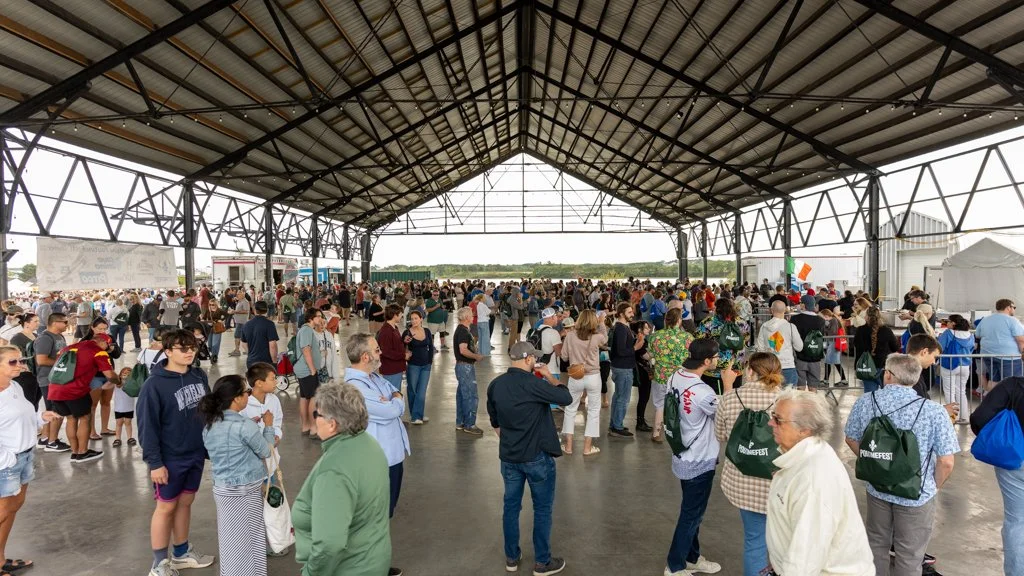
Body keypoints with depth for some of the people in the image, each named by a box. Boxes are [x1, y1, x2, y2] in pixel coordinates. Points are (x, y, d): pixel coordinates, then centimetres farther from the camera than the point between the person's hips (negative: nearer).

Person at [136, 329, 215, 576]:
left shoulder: (199, 376, 0)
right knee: (166, 507, 9)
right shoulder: (155, 384, -19)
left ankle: (182, 553, 35)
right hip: (170, 458, -5)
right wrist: (154, 462, -17)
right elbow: (147, 426, -17)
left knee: (185, 502, 18)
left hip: (196, 454, 6)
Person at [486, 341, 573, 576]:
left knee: (511, 506, 16)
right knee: (543, 509, 9)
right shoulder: (533, 383, -21)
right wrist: (549, 376, -3)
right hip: (537, 456, -6)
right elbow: (566, 398, -15)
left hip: (508, 456, 6)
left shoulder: (495, 385, 0)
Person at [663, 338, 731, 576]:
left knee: (691, 511, 22)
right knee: (691, 515, 8)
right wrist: (728, 384, -8)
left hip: (683, 457, 8)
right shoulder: (702, 391, -30)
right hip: (699, 462, -8)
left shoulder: (675, 378, -4)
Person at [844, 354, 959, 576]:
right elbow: (946, 462, -17)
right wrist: (935, 486, 3)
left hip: (876, 489, 3)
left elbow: (852, 439, 3)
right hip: (917, 496, -3)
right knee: (909, 557, 16)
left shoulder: (864, 402, -10)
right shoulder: (934, 412, -21)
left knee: (876, 544, 24)